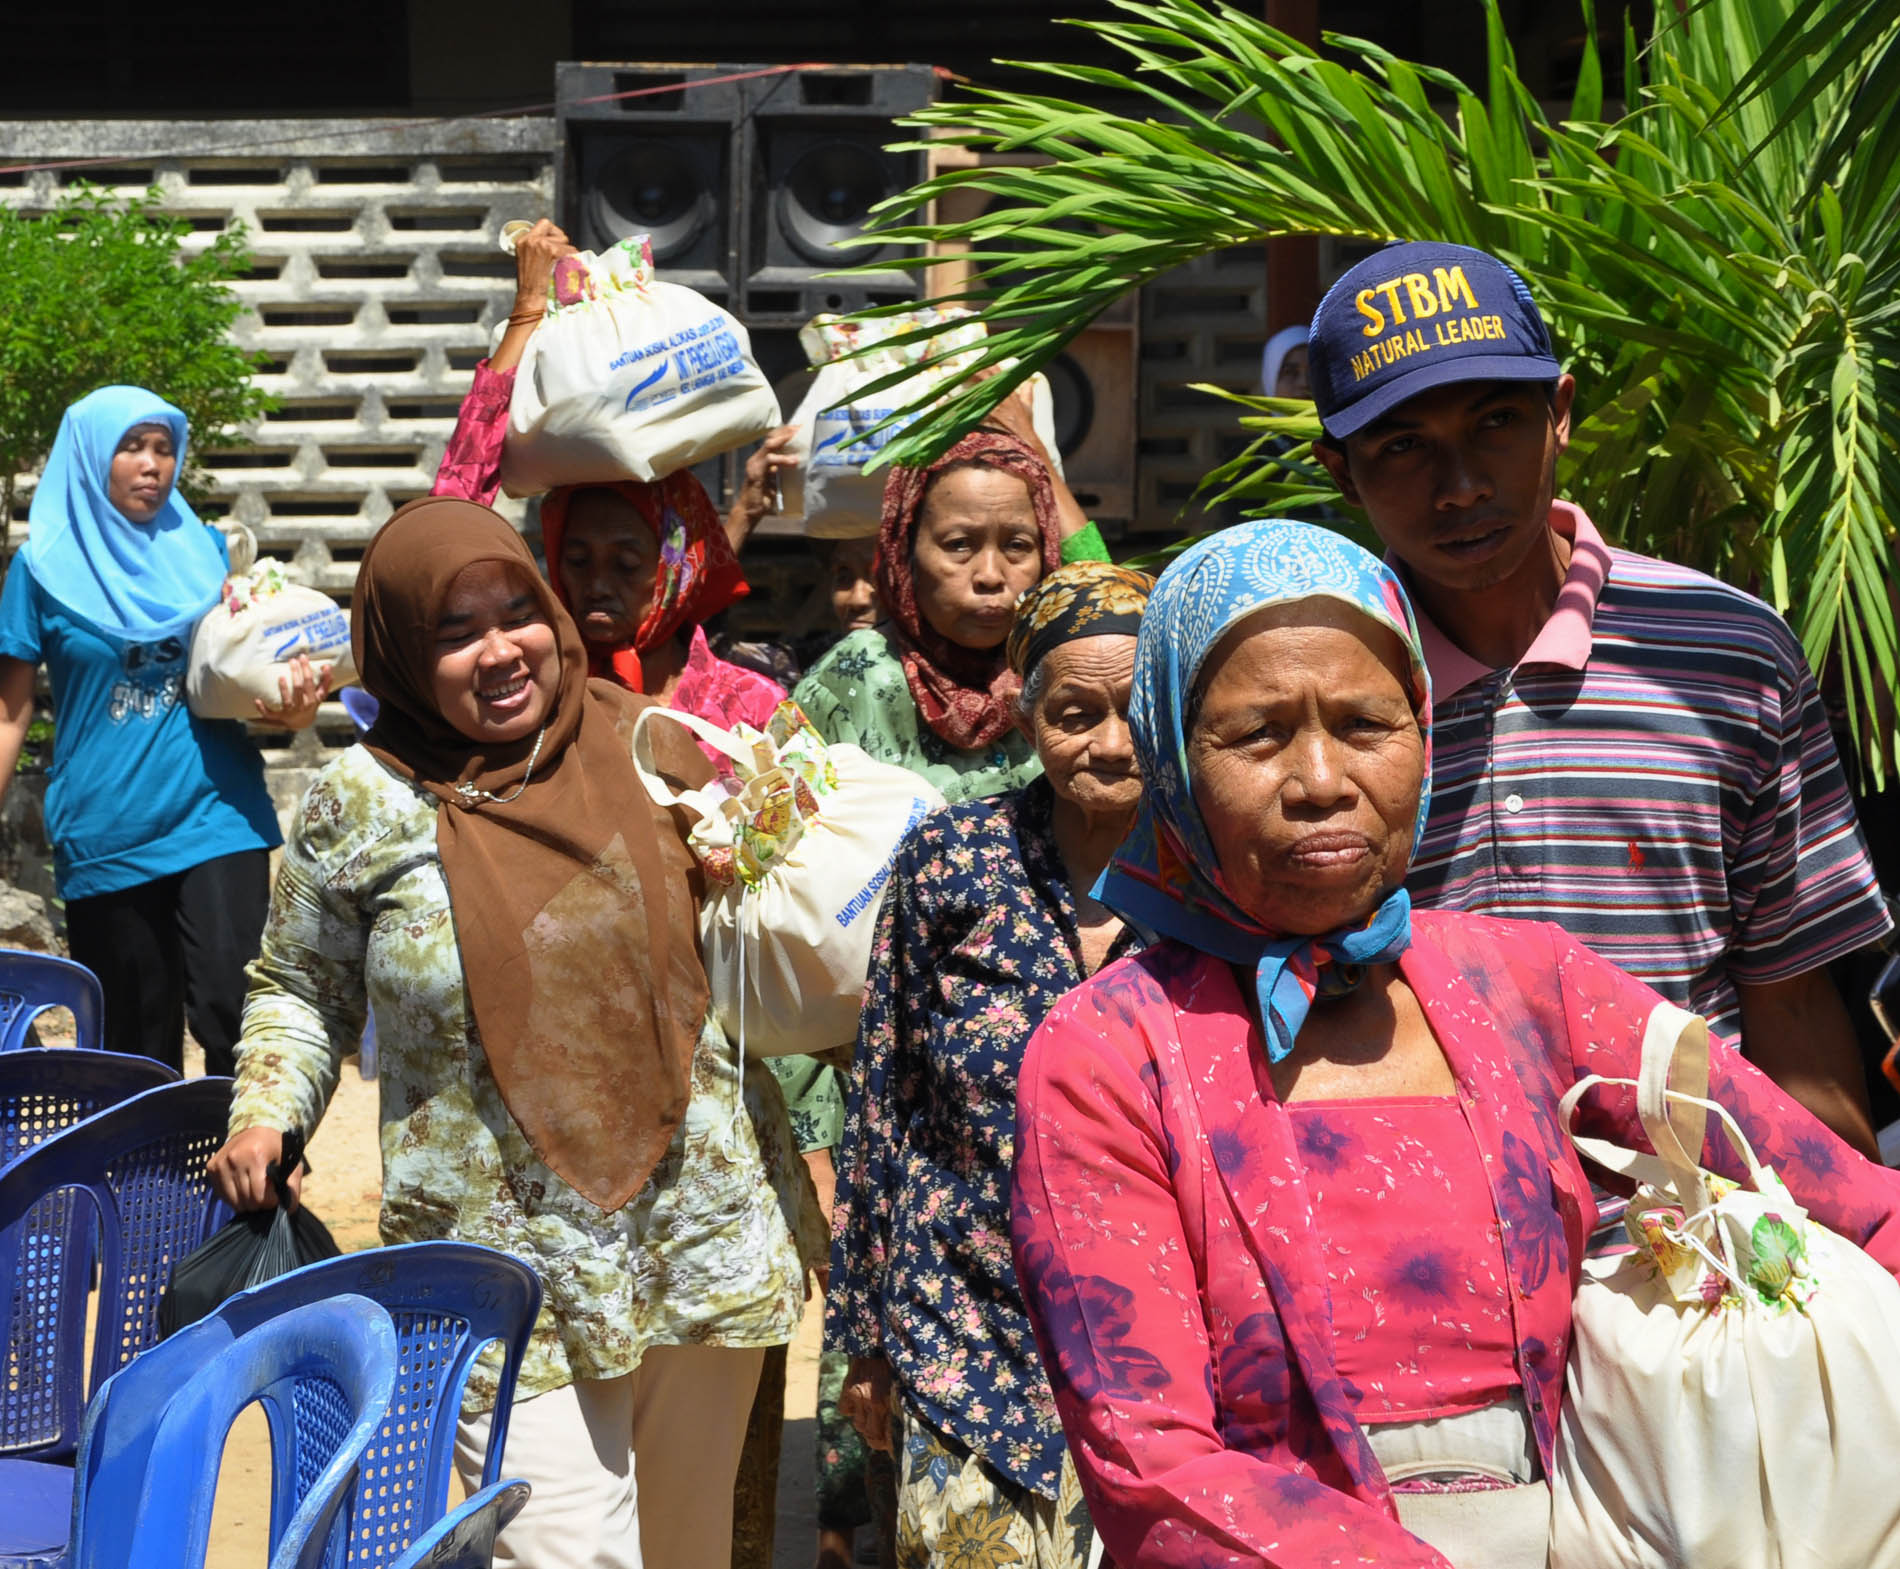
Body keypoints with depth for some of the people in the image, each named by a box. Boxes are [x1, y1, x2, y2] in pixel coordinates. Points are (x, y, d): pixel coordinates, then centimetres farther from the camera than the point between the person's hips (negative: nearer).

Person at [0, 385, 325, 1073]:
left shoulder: (206, 551, 8)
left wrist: (290, 705, -9)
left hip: (216, 817, 0)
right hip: (104, 835, 0)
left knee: (229, 1010, -15)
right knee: (138, 1043, 8)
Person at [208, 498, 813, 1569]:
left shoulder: (643, 745, 1)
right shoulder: (360, 805, -5)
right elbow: (302, 989, 9)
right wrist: (265, 1114, -7)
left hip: (707, 1232, 3)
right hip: (511, 1269, -3)